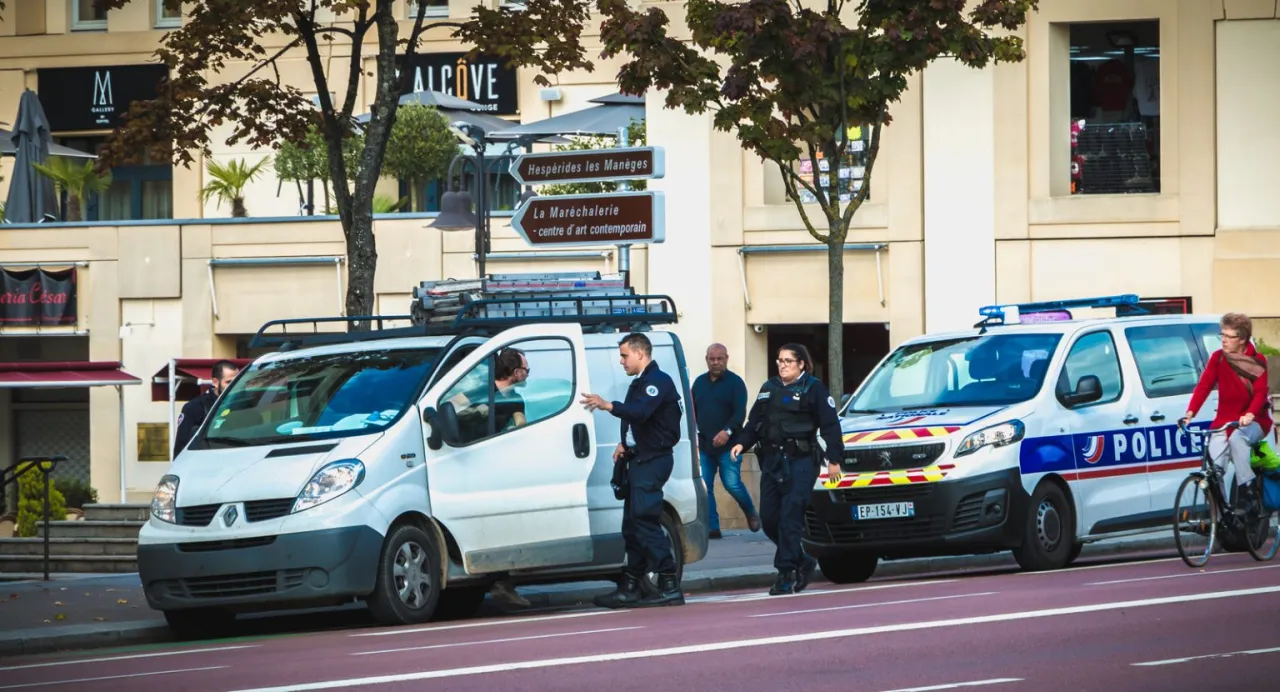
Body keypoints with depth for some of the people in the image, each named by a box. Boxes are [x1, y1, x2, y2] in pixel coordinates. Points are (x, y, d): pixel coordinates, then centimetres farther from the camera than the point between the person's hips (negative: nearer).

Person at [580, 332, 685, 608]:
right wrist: (624, 444, 10)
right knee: (633, 524, 11)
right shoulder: (639, 383, 20)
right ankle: (631, 588, 16)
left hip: (654, 460, -11)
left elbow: (640, 412, -30)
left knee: (645, 520, -16)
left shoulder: (658, 381, -13)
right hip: (639, 459, 11)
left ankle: (670, 586, -17)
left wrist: (608, 406, -42)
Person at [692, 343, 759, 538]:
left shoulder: (735, 383, -2)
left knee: (732, 484, -10)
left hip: (727, 445, -5)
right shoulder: (699, 382, 14)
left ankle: (751, 514, 16)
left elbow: (740, 412, -12)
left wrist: (728, 431, -27)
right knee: (704, 488, -2)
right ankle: (712, 527, 1)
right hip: (703, 446, 5)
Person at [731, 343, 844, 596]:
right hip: (772, 461, 7)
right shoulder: (769, 388, 18)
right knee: (769, 518, 4)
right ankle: (803, 562, 20)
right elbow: (755, 422, 19)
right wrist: (742, 443, 2)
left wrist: (834, 459, -10)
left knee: (790, 518, -12)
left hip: (800, 461, -7)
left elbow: (830, 425, -4)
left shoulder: (813, 389, -1)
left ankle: (786, 573, -8)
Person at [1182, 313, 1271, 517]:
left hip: (1253, 422, -3)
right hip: (1224, 421, 3)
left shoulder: (1257, 362, -5)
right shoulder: (1218, 358, 1)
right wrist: (1190, 413, -23)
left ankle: (1248, 493, -30)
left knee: (1237, 438, -36)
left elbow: (1260, 392, -17)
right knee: (1213, 467, -15)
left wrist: (1250, 415, -37)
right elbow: (1204, 385, -7)